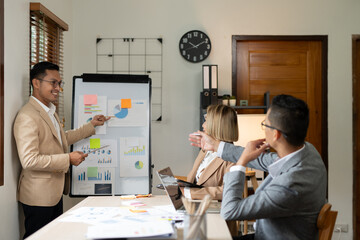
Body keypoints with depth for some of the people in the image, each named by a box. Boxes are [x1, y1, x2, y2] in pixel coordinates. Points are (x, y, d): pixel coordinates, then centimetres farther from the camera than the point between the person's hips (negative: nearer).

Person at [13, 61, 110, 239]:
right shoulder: (27, 116, -21)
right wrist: (68, 159, -23)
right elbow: (29, 160, -27)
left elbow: (62, 138, 25)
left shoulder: (50, 111, 13)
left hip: (55, 192, 10)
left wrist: (91, 125, 22)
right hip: (39, 196, -10)